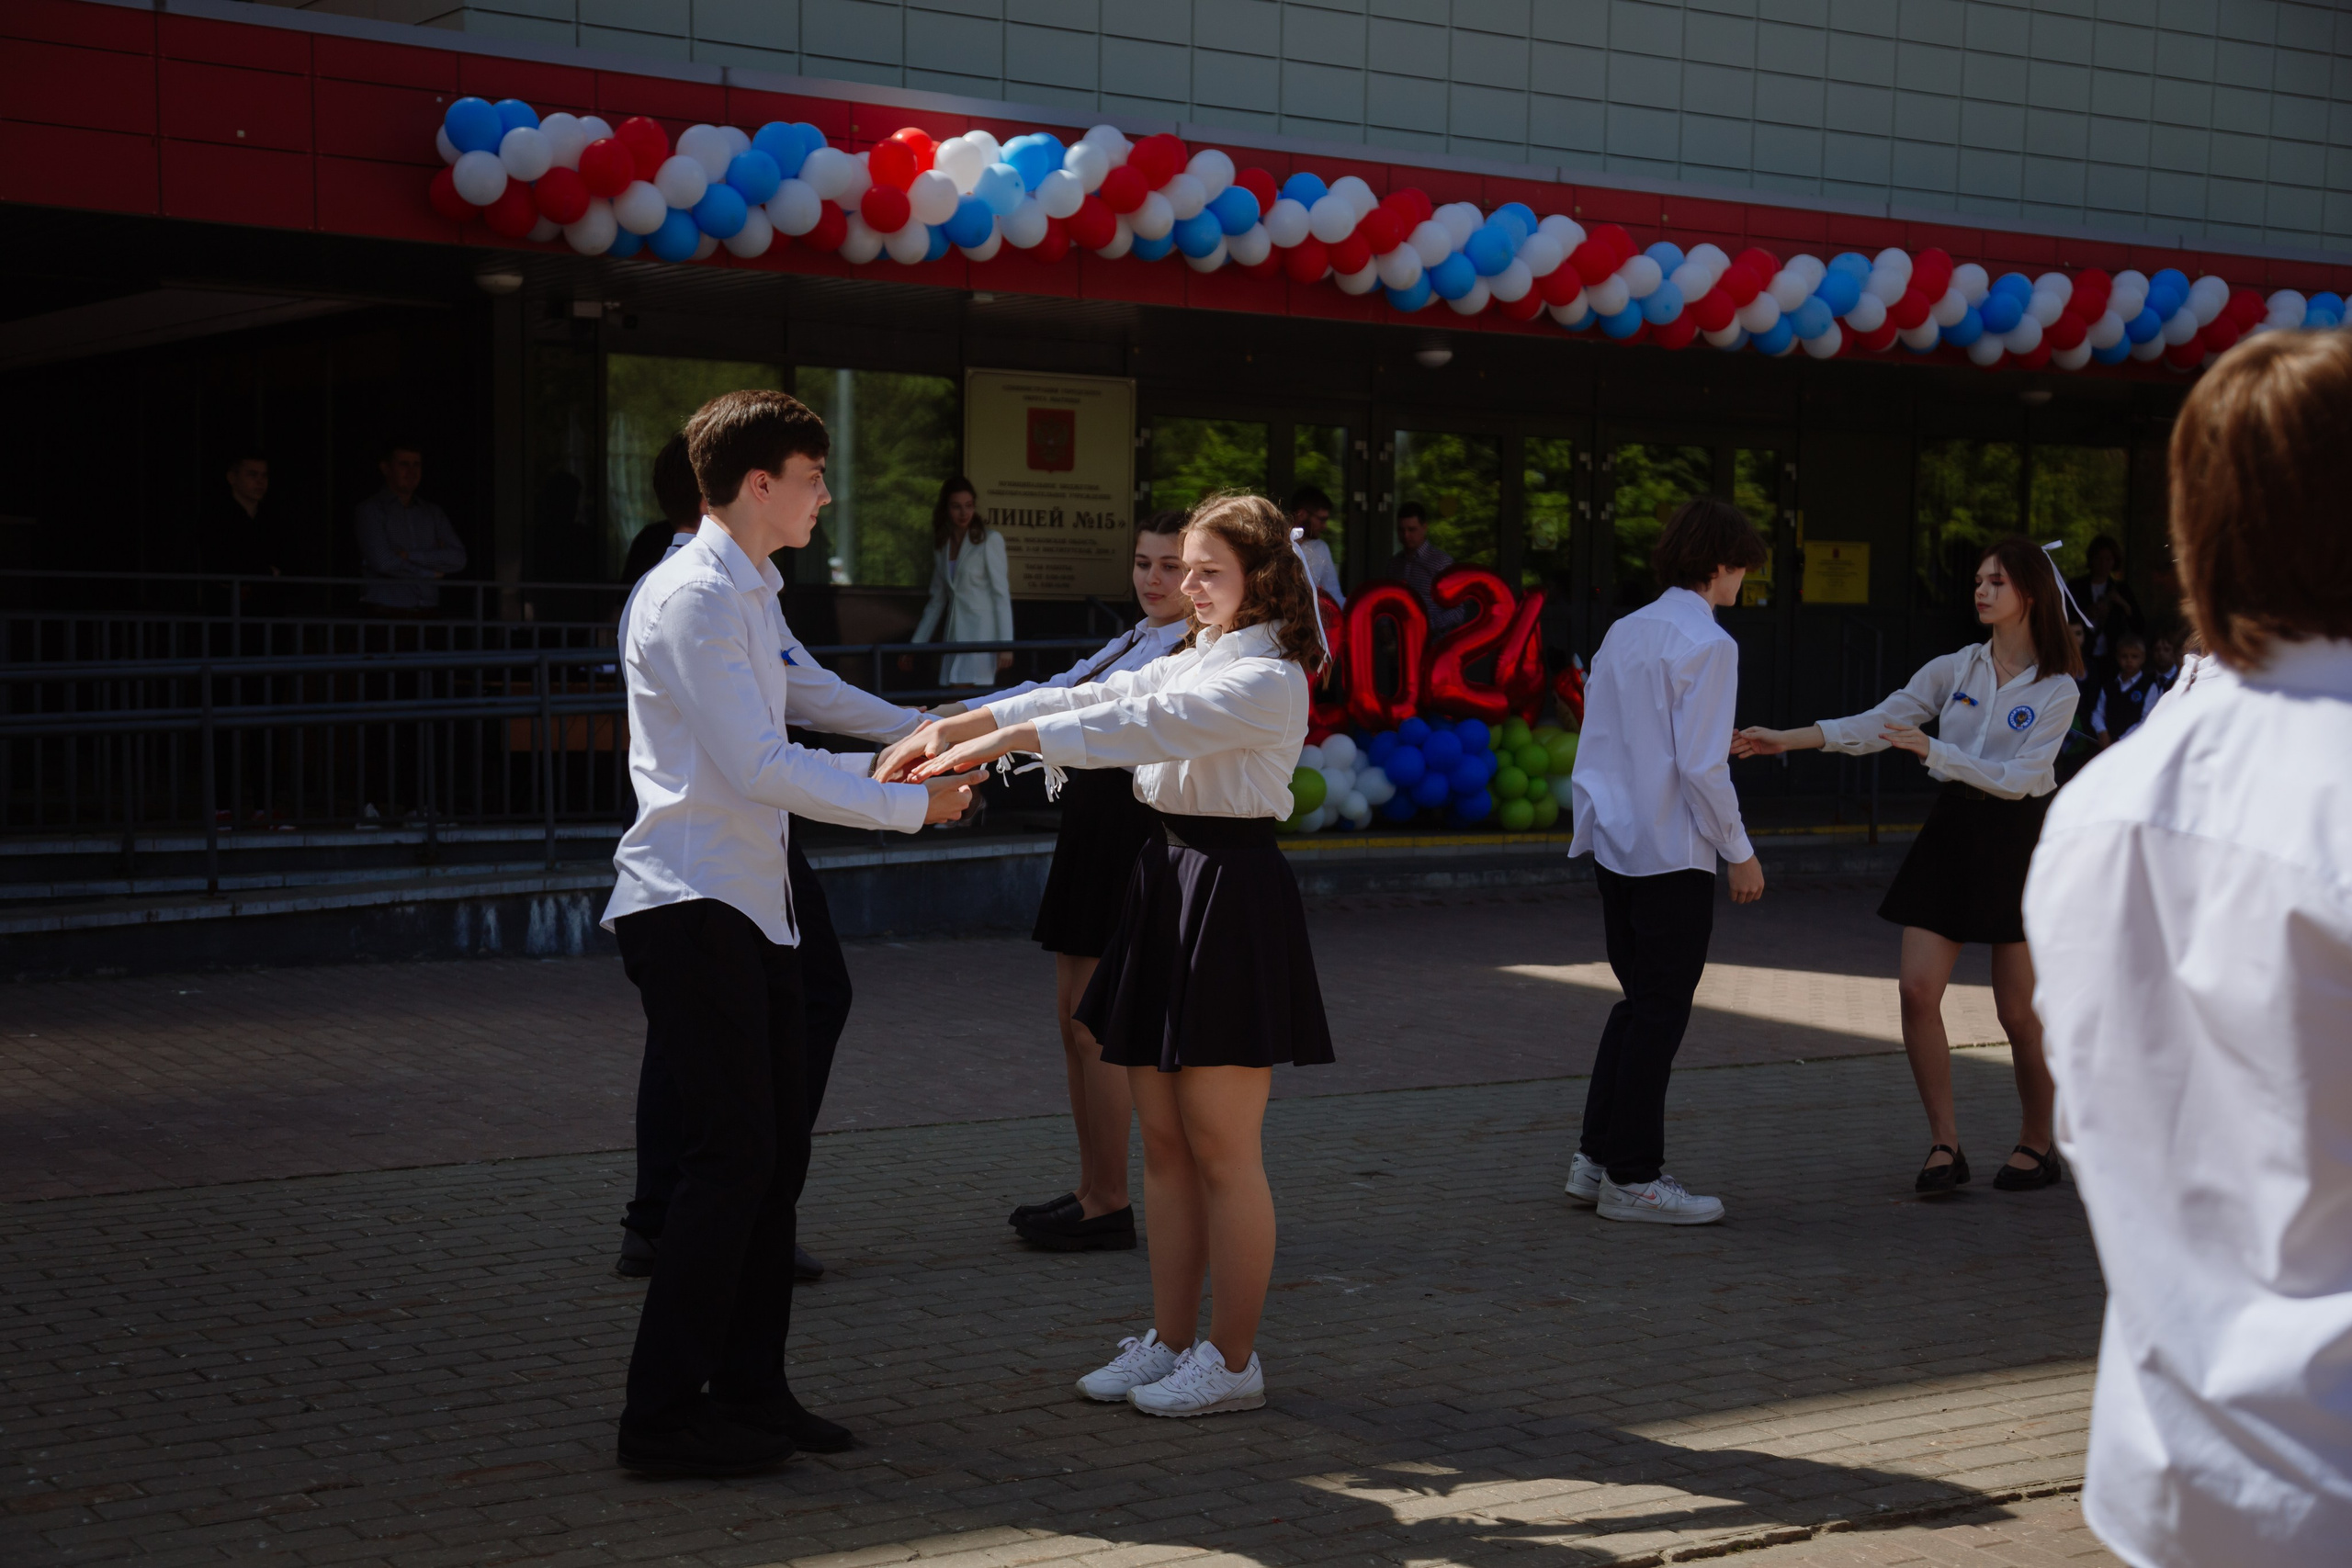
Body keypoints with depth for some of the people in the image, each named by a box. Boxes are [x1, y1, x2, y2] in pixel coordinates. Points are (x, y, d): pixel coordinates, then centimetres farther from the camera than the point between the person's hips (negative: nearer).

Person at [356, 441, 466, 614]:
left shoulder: (433, 512, 16)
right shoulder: (371, 510, 2)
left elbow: (458, 559, 3)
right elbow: (384, 562, -9)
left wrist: (410, 555, -7)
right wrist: (430, 573, 1)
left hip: (427, 612, 3)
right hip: (386, 611, -3)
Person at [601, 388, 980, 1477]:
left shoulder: (747, 596, 19)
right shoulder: (695, 596, -13)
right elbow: (756, 769, -18)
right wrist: (909, 805, -12)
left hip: (750, 912, 10)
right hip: (692, 908, -10)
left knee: (776, 1153, 11)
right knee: (734, 1155, -11)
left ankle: (747, 1389, 21)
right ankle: (662, 1416, -5)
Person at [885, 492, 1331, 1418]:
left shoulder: (1269, 681, -13)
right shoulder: (1194, 662, 17)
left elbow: (1141, 724, -23)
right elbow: (1097, 697, 7)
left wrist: (1008, 738, -28)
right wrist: (963, 724, -5)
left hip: (1233, 896, -9)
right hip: (1169, 887, 9)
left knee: (1222, 1150, -2)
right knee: (1164, 1142, 12)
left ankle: (1232, 1360, 7)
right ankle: (1170, 1343, 20)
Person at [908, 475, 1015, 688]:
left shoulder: (990, 540, -3)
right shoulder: (941, 545, 14)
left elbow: (1001, 595, -7)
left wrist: (1005, 644, -14)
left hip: (982, 633, -6)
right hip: (954, 635, 6)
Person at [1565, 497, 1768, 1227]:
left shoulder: (1624, 633, 10)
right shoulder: (1708, 644, -13)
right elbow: (1701, 767, -17)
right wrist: (1740, 852, -8)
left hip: (1615, 842, 8)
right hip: (1672, 852, -8)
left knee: (1637, 1000, 18)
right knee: (1660, 1011, 1)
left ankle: (1595, 1158, 21)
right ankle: (1631, 1177, 7)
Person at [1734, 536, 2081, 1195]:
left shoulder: (2057, 689, -5)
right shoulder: (1954, 670, 5)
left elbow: (2018, 777, -15)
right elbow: (1874, 725, 1)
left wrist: (1933, 750, -23)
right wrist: (1786, 740, -8)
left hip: (2016, 838, -4)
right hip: (1952, 833, 4)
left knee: (2018, 1012, 1)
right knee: (1919, 990, -8)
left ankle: (2037, 1143, 20)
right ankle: (1945, 1145, 0)